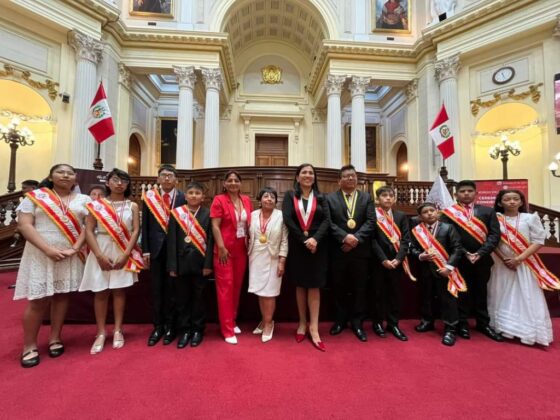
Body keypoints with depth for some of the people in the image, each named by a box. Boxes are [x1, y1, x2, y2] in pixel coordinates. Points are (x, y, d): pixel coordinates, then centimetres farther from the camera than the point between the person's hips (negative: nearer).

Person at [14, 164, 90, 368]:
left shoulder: (83, 200, 5)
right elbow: (24, 225, -6)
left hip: (71, 256, 2)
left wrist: (74, 248, -12)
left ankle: (55, 338, 23)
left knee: (62, 296, 9)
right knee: (38, 300, 0)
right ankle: (29, 345, 17)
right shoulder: (35, 196, 2)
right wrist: (48, 249, -17)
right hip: (41, 256, -2)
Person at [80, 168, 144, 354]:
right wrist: (100, 255, -14)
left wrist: (125, 255, -13)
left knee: (119, 290, 7)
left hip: (124, 252, 0)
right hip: (101, 252, 0)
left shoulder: (132, 206, 3)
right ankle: (101, 333, 20)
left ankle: (117, 330, 19)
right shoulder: (96, 204, 2)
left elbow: (136, 231, -3)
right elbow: (88, 231, -4)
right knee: (101, 292, 6)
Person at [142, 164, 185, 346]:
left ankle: (170, 325, 23)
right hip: (156, 247, 2)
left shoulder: (183, 198, -2)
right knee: (156, 289, 10)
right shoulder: (149, 197, 5)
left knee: (172, 288, 8)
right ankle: (157, 325, 25)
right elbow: (145, 225, 4)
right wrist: (145, 250, -1)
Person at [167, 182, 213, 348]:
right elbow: (172, 241, -1)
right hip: (182, 262, 1)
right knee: (182, 298, 12)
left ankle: (197, 330, 27)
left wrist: (208, 264, -9)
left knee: (198, 298, 11)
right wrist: (172, 265, -5)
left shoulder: (207, 214, -1)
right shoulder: (176, 213, 2)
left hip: (199, 262, -1)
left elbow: (210, 240, -3)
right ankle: (184, 330, 27)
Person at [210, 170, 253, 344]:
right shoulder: (219, 200, -7)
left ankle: (232, 321, 31)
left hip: (241, 249, 5)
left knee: (237, 286, 14)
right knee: (225, 287, 2)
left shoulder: (246, 200, 7)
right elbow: (215, 226, -11)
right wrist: (221, 248, -17)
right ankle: (227, 330, 12)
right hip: (224, 249, -5)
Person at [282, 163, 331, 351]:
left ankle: (314, 328, 11)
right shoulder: (290, 196, 3)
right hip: (297, 246, 0)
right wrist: (304, 240, -16)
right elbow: (287, 219, -9)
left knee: (314, 285, 3)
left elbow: (327, 221, -3)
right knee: (300, 285, 10)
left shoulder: (321, 198, 7)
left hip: (317, 246, 0)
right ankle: (302, 324, 24)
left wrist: (315, 239, -19)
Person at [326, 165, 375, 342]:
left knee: (359, 288, 10)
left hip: (360, 250, 1)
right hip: (338, 251, -1)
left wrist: (356, 239, -15)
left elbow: (371, 221, -2)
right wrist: (344, 237, -19)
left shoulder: (366, 197, 9)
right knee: (339, 287, 11)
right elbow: (328, 222, -6)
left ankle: (357, 322, 26)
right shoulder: (330, 198, 4)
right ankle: (340, 319, 29)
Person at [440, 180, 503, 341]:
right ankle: (462, 324, 22)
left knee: (481, 292, 15)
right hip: (460, 260, -2)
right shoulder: (448, 213, -3)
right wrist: (465, 253, -15)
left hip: (482, 259, 3)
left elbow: (495, 234, -2)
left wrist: (480, 253, -13)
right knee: (462, 292, 9)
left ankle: (483, 323, 31)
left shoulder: (488, 211, 5)